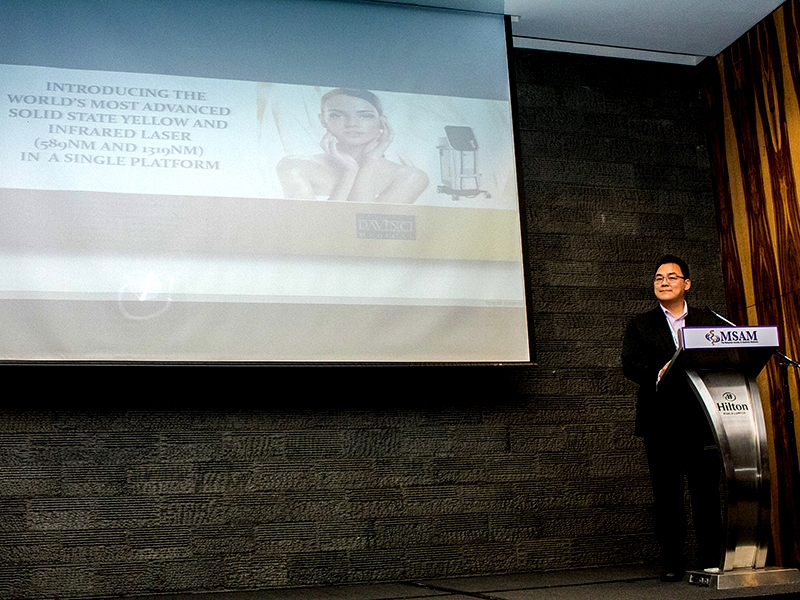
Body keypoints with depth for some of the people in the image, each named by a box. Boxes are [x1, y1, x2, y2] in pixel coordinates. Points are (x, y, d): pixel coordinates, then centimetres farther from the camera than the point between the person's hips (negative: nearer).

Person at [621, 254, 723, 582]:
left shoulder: (708, 321, 15)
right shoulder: (639, 325, 11)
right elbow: (630, 365, -2)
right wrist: (659, 375, -21)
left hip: (701, 419, 1)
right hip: (661, 422, -1)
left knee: (707, 491, 0)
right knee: (667, 494, 2)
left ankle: (710, 561, 9)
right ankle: (671, 563, 8)